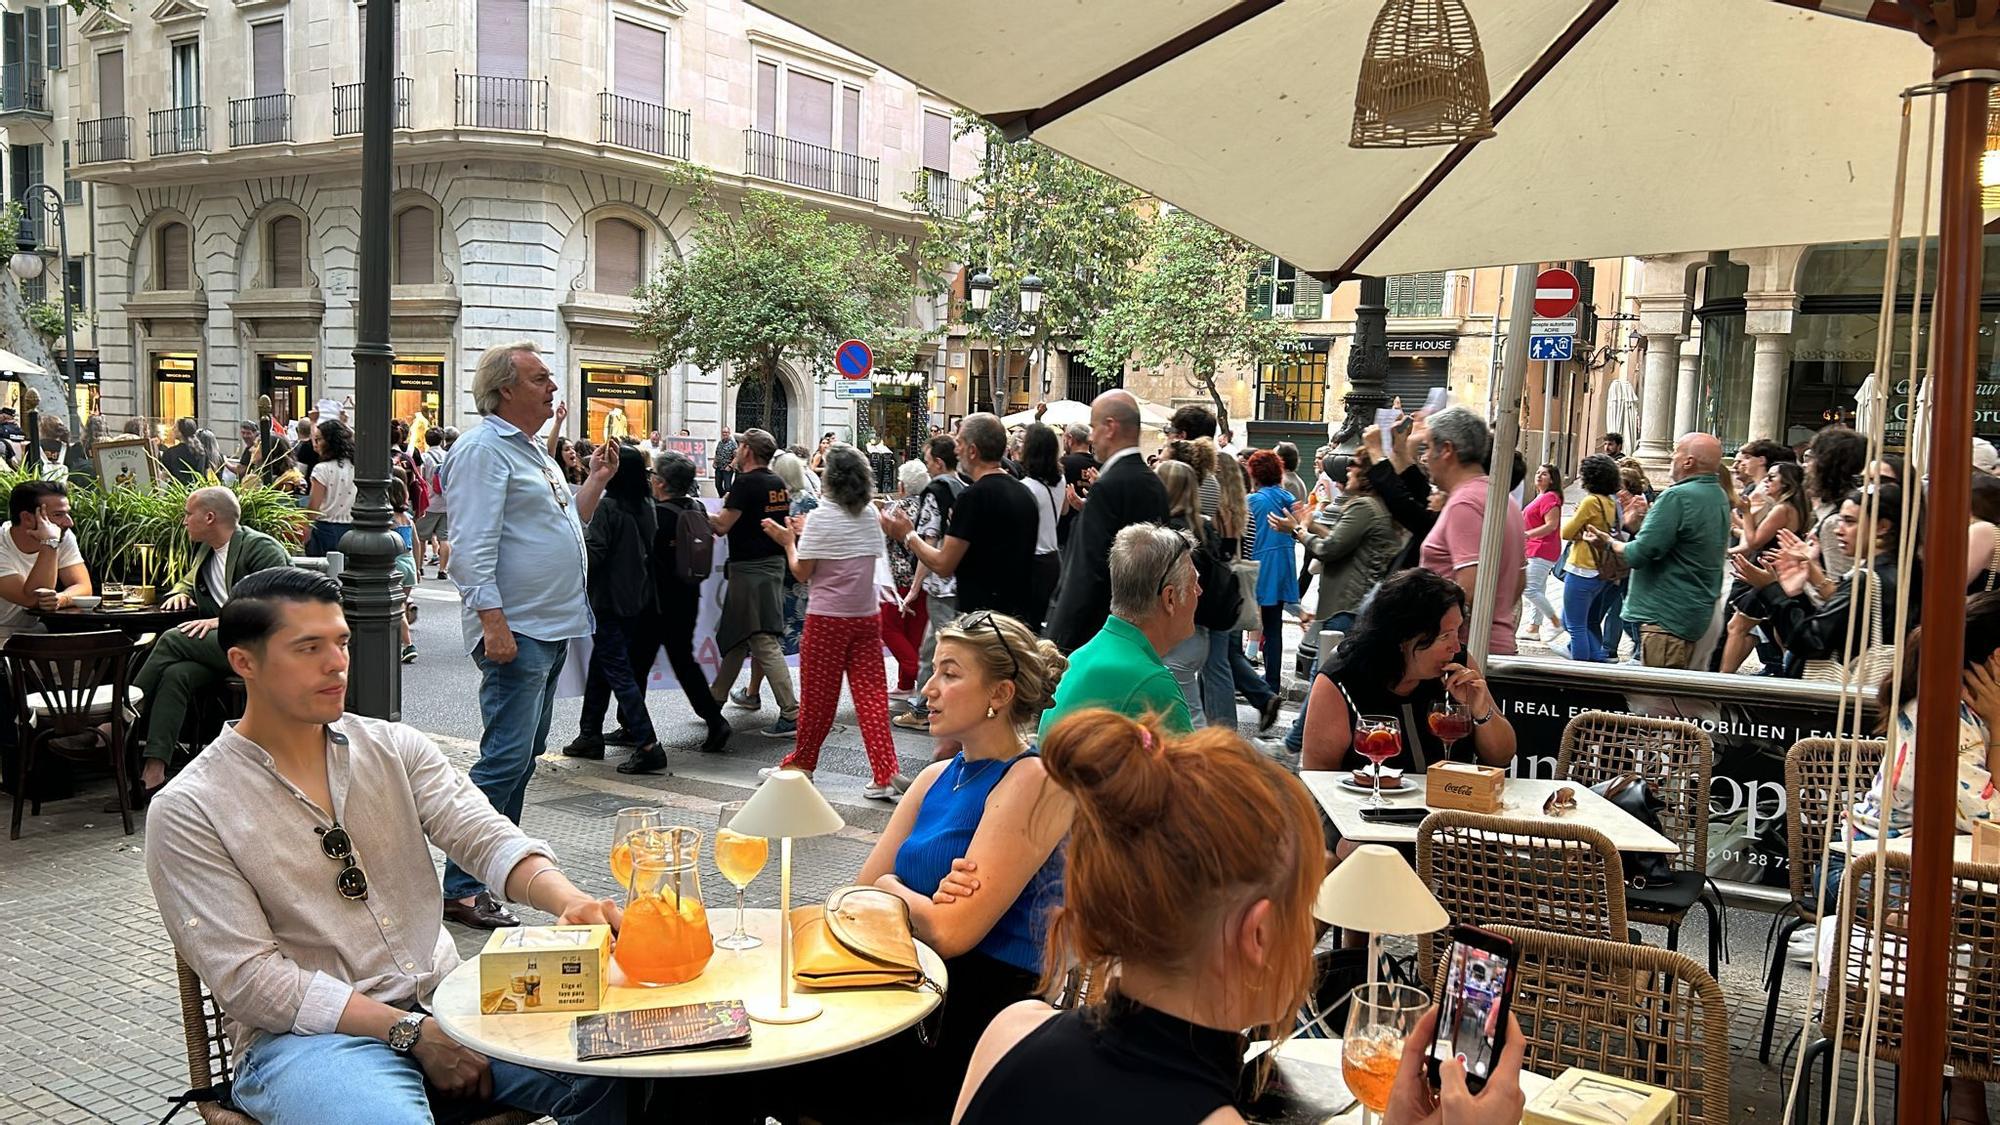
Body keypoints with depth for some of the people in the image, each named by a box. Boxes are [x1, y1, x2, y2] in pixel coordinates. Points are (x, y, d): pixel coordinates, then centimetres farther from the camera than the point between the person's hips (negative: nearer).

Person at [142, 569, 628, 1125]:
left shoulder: (396, 748, 9)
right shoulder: (188, 812, -3)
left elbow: (487, 838, -3)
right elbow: (246, 978, -9)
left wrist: (569, 900, -26)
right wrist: (411, 1033, -17)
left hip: (444, 1003, 4)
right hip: (304, 1036, -4)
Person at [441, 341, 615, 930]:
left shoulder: (534, 452, 19)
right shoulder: (483, 450, -11)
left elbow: (566, 525, 25)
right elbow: (473, 545, -19)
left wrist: (596, 480, 14)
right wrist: (493, 622, -25)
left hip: (551, 629, 10)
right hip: (515, 632, -10)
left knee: (524, 754, 14)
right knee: (506, 758, -12)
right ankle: (460, 888, -6)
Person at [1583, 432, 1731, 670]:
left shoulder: (1677, 497, -19)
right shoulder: (1719, 497, 12)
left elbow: (1639, 554, -21)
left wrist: (1610, 542, -2)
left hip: (1667, 616, -10)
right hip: (1698, 613, 10)